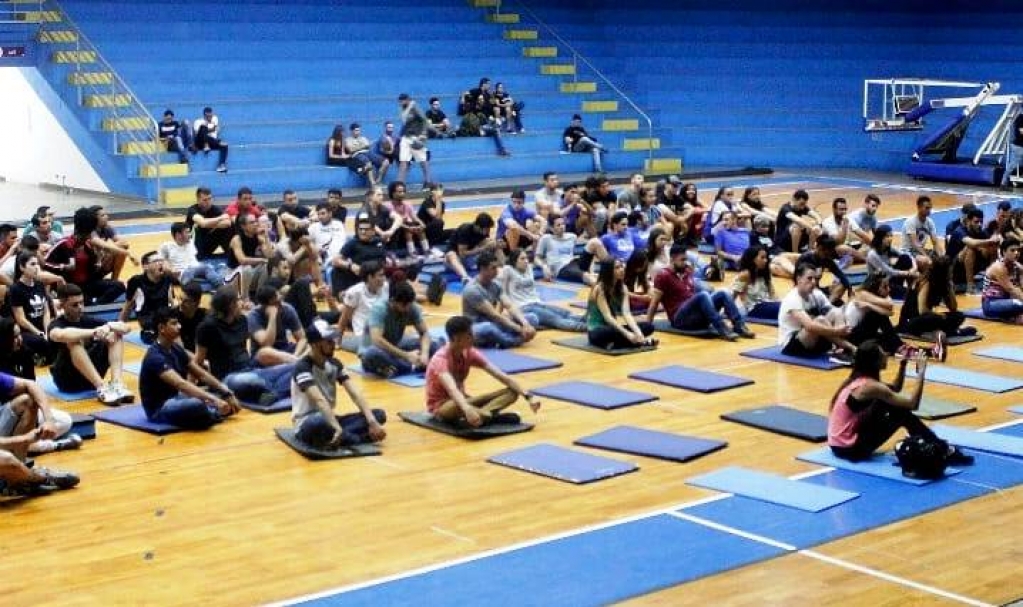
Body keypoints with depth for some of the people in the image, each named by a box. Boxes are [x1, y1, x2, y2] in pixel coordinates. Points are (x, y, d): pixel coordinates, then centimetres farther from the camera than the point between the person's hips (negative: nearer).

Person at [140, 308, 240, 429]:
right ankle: (212, 413, -7)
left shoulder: (176, 349, 6)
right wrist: (213, 399, -44)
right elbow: (181, 384, -35)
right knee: (198, 405, -36)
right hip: (158, 408, -10)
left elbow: (201, 374, 10)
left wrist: (227, 393, -1)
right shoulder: (155, 356, -22)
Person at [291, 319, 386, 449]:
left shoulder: (334, 364, 5)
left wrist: (372, 421, -18)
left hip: (330, 419, 8)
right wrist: (337, 428, -45)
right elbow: (320, 400, -32)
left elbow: (355, 393, -4)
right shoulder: (302, 367, -18)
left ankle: (336, 438, -26)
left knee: (379, 414, -9)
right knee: (320, 421, -44)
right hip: (306, 425, -8)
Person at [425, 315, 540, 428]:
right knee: (457, 406, -46)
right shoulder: (440, 359, -25)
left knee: (512, 392, -13)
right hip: (440, 407, -7)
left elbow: (502, 377, -9)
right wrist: (466, 409, -65)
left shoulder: (471, 353, -5)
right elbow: (451, 388, -45)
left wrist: (528, 396, -20)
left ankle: (483, 415, -38)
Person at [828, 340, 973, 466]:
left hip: (840, 444, 9)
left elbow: (894, 390, 26)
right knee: (902, 413, -7)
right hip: (850, 449, -9)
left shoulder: (859, 379, 9)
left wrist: (903, 364, 16)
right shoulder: (870, 386, -19)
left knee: (898, 406, 12)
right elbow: (912, 404, -20)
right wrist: (921, 372, -12)